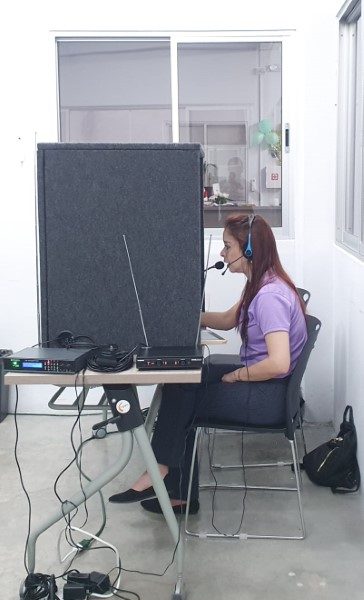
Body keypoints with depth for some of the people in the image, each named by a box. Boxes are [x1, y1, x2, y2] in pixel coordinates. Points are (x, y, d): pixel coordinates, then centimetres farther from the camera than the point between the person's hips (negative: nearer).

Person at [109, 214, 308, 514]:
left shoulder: (271, 295, -23)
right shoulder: (261, 285, 8)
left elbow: (278, 364, -31)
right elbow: (228, 320, 23)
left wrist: (234, 376, -16)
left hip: (267, 395, -9)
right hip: (257, 378, 9)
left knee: (180, 394, -6)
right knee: (181, 379, 2)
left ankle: (160, 474, 12)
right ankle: (178, 494, 6)